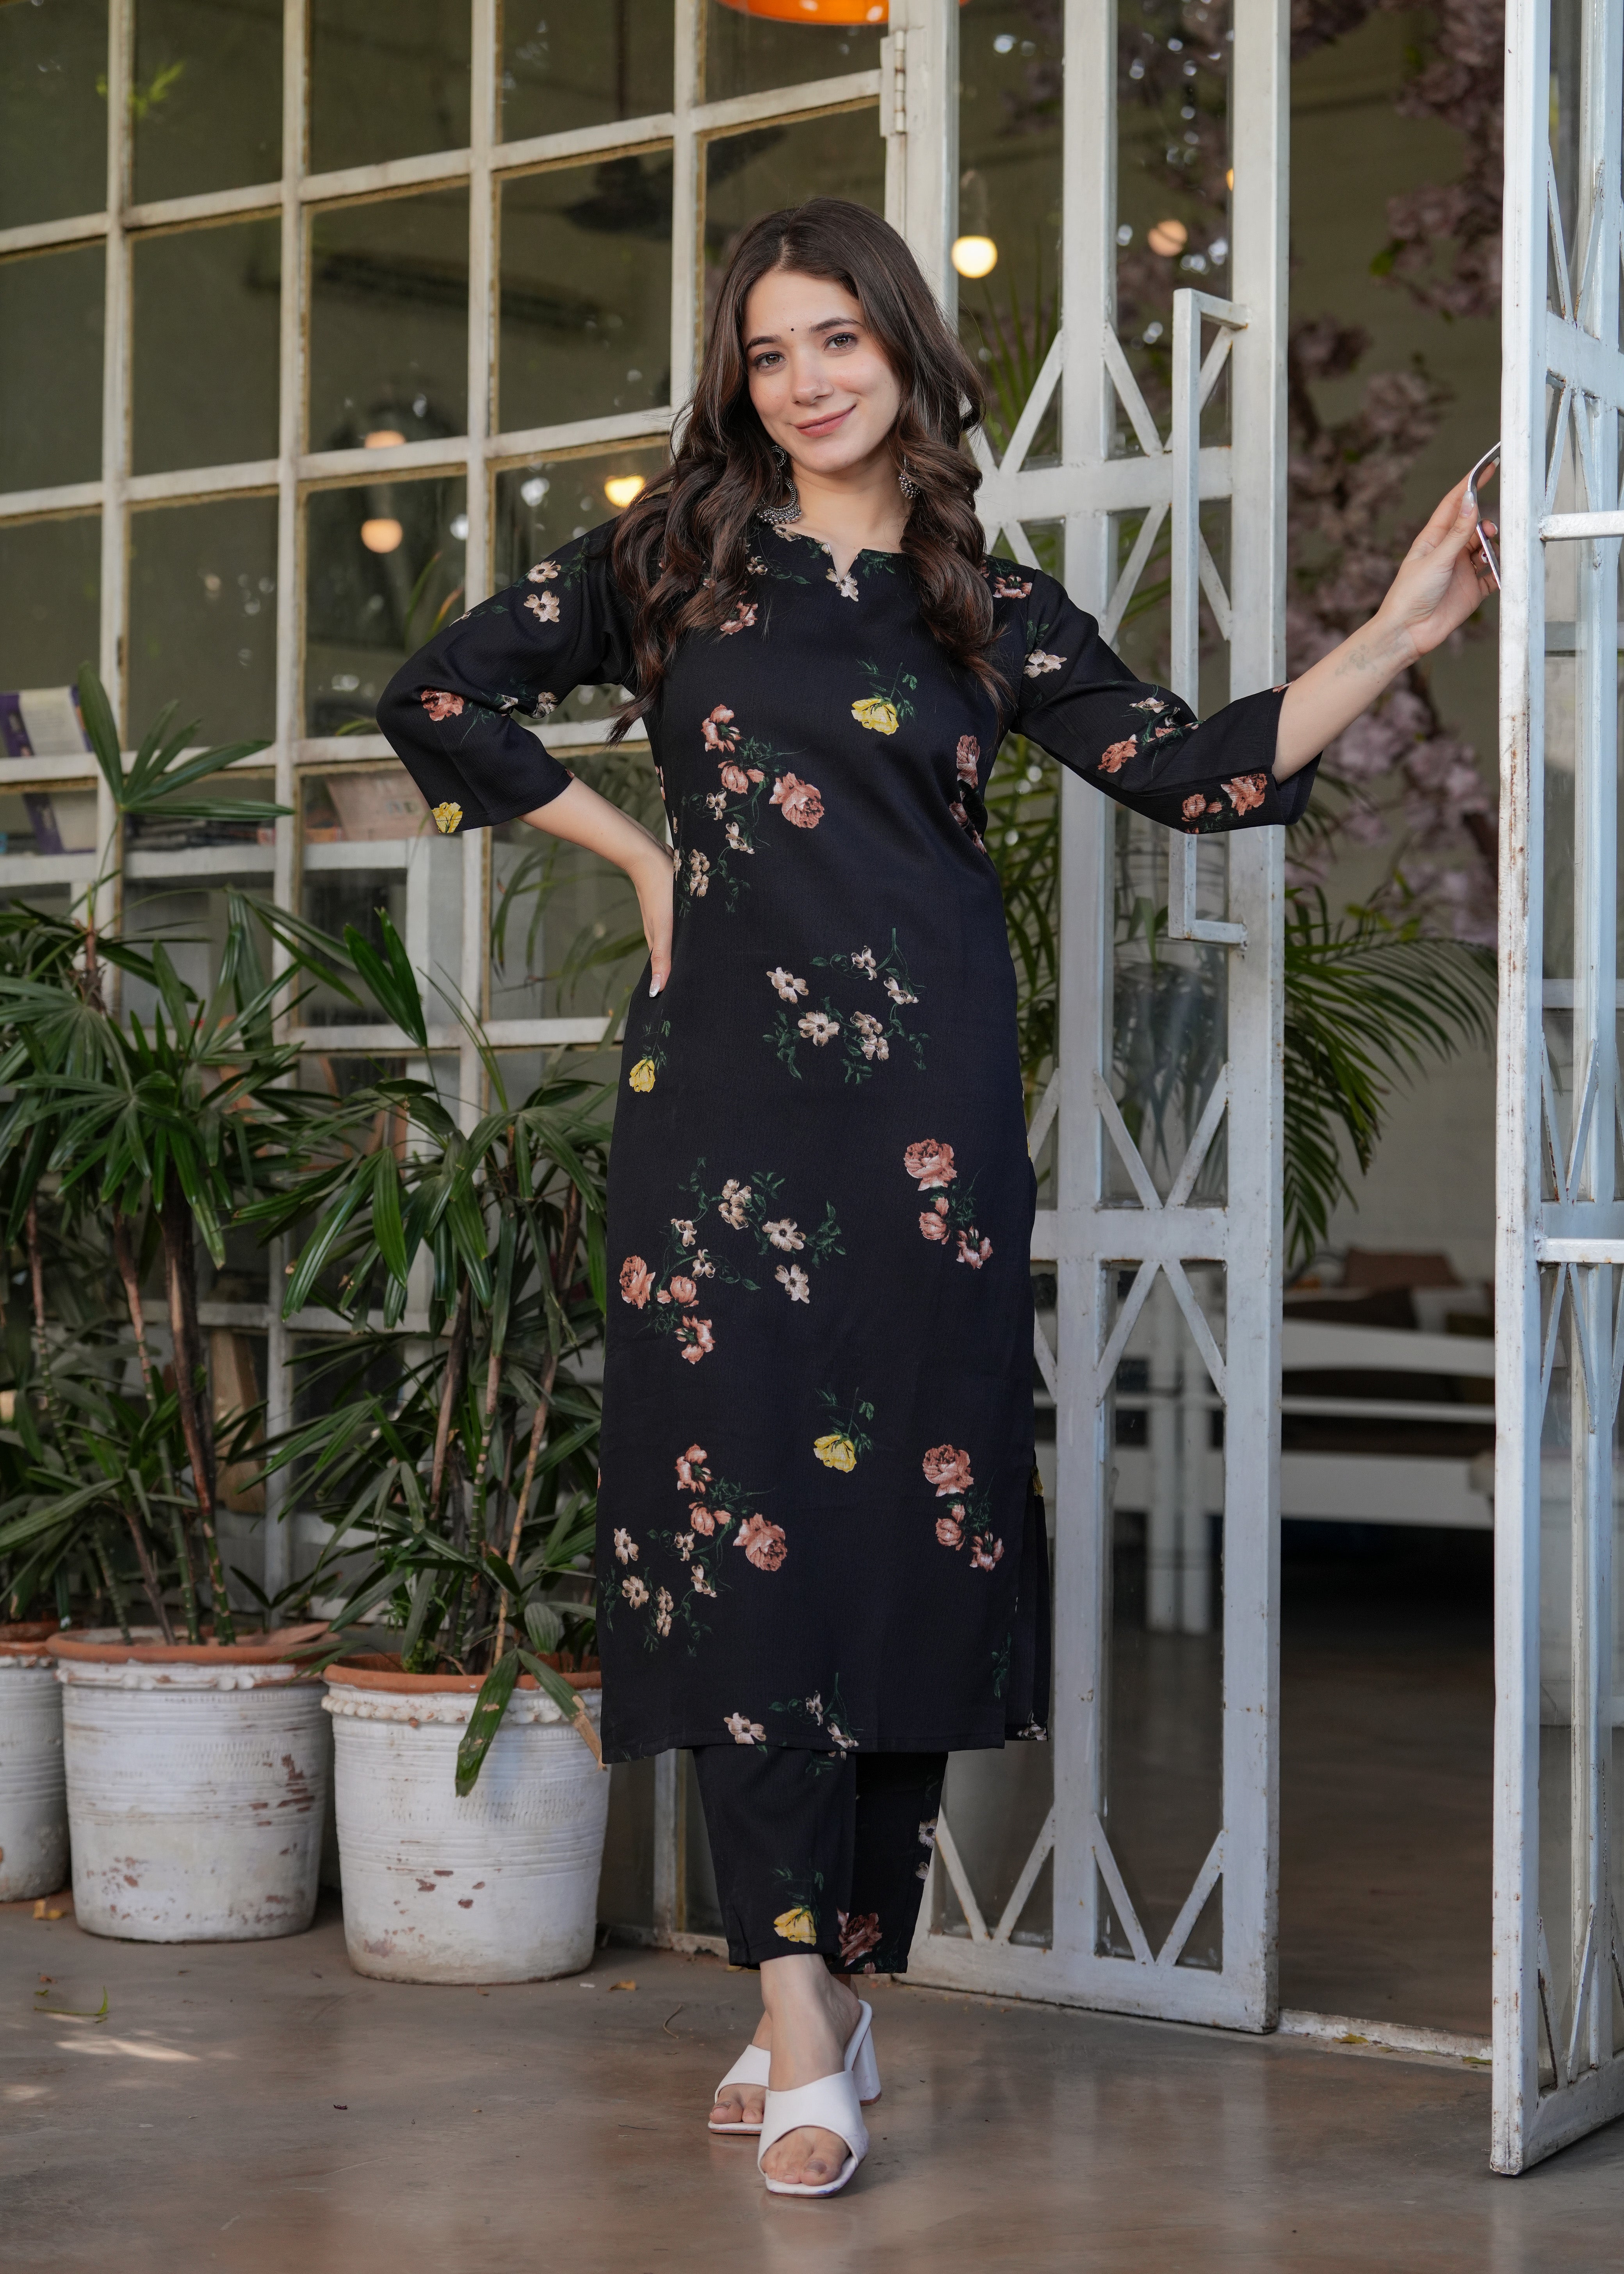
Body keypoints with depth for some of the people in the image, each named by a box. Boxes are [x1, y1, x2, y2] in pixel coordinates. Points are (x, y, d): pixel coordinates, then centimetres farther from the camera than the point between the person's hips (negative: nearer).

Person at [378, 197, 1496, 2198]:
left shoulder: (991, 608, 13)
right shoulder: (676, 558, 12)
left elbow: (1196, 772, 6)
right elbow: (441, 696, 13)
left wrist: (1398, 632, 0)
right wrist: (636, 849, 8)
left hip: (925, 1099, 1)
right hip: (723, 1082, -1)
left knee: (915, 1507, 0)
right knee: (741, 1507, -8)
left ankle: (843, 1980, 14)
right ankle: (800, 2027, -6)